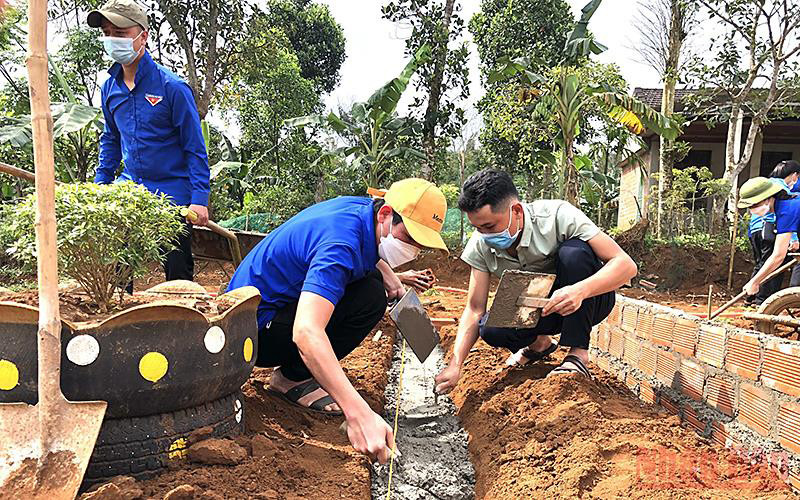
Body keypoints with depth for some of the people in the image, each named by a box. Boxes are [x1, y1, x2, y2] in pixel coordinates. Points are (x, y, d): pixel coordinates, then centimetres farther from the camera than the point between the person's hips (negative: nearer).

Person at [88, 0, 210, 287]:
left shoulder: (171, 86, -13)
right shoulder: (110, 87, 5)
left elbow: (194, 148, -11)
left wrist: (199, 198, -17)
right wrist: (100, 186, 14)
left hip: (172, 195, -5)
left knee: (178, 273, 4)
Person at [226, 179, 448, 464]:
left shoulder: (364, 207, -3)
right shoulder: (339, 245, -31)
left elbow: (371, 254, 24)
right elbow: (305, 333, -44)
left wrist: (390, 278, 2)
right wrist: (358, 414, -51)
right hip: (252, 331, -9)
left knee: (373, 278, 7)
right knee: (369, 298, -22)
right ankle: (293, 377, -5)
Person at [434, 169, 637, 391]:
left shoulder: (557, 216, -27)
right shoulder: (480, 245, -15)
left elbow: (626, 265, -29)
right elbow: (474, 310, -13)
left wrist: (580, 291, -46)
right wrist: (455, 365, -25)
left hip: (588, 299, -3)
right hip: (537, 308, 3)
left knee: (574, 251, -33)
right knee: (490, 330, -26)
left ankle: (578, 354, -22)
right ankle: (539, 343, 8)